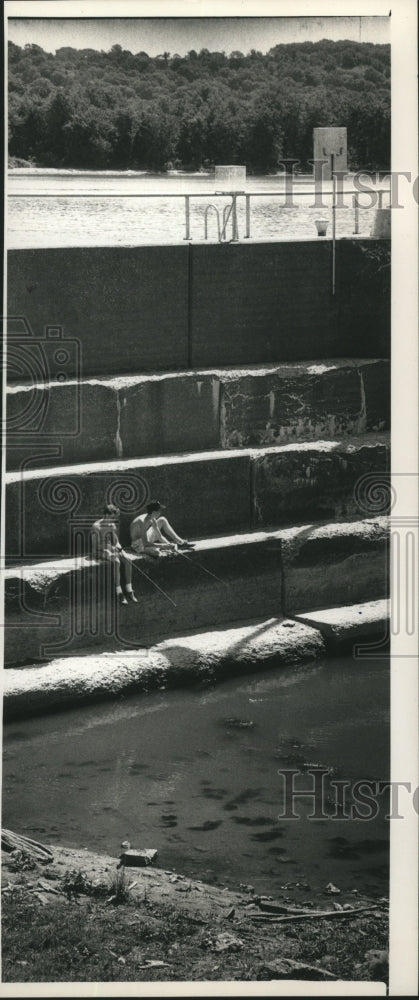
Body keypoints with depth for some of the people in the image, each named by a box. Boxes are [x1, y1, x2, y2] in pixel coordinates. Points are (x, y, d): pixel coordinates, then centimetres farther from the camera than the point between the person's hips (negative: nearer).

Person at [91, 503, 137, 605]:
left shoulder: (113, 526, 10)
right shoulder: (96, 526, -12)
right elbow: (94, 544, -15)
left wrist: (119, 548, -2)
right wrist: (109, 554, -22)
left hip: (113, 549, 7)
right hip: (101, 551, -7)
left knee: (127, 560, -22)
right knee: (116, 562, -34)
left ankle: (129, 591, -21)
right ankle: (119, 593, -34)